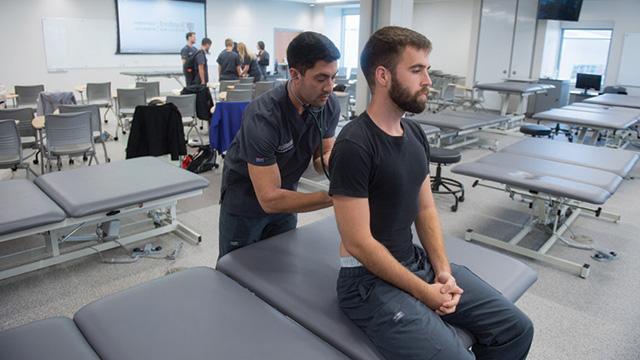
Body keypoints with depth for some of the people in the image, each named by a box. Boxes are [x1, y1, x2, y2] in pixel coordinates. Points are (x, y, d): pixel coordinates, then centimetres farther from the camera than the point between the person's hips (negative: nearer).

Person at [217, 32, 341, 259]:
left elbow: (321, 158, -4)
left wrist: (331, 159, -28)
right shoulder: (262, 116, -34)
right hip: (246, 200, -5)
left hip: (285, 195, 5)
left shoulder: (329, 105, -15)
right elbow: (269, 199, -34)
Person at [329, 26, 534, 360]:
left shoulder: (415, 134, 5)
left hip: (418, 260, 8)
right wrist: (424, 292, -14)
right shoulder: (354, 146, -21)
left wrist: (443, 269, -4)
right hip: (370, 279, -7)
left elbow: (425, 208, 10)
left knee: (516, 329, 6)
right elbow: (359, 243, -21)